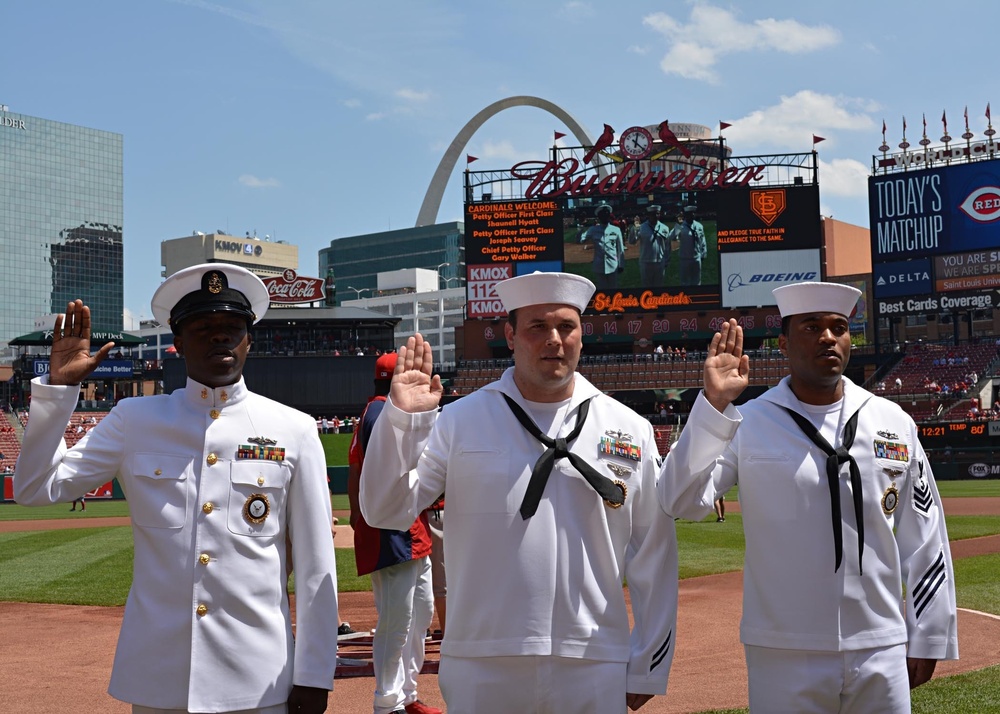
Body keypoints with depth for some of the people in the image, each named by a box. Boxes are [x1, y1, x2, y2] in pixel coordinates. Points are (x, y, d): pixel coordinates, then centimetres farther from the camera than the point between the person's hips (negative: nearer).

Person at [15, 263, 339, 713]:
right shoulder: (135, 420, 4)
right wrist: (59, 385, -5)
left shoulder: (294, 431, -1)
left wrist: (314, 676, -1)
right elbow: (35, 488, 3)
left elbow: (315, 566, -1)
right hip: (154, 678, 1)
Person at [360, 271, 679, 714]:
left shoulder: (630, 430, 5)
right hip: (481, 666, -1)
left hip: (595, 670, 1)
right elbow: (385, 511, -3)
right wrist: (401, 416, -14)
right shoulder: (460, 421, 1)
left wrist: (647, 668, 6)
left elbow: (653, 560, 7)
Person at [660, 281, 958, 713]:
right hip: (782, 657, -2)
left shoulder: (893, 423, 5)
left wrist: (926, 640, 9)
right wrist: (713, 403, -22)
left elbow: (923, 541, 9)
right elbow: (681, 502, -15)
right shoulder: (749, 423, -3)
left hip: (882, 653, 3)